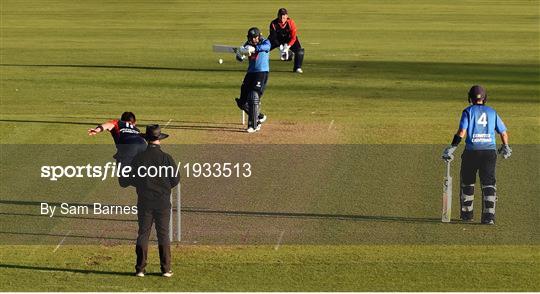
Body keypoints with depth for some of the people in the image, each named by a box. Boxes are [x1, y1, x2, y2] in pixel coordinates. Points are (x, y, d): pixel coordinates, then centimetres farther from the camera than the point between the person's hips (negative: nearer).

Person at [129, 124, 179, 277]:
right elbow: (175, 180, -3)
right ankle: (166, 269, 4)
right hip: (162, 202, -1)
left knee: (143, 234, 6)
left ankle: (140, 269, 4)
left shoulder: (138, 158, -4)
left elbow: (132, 179, 3)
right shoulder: (166, 158, -8)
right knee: (163, 235, 5)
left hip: (144, 202, 1)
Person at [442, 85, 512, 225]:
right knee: (488, 183, 1)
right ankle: (489, 216, -11)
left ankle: (467, 213, 23)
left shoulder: (468, 111, 3)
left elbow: (462, 132, -10)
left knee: (467, 182, 15)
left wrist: (452, 148, -10)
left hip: (472, 151, -2)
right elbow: (504, 133, 15)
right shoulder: (492, 112, 13)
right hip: (490, 150, 2)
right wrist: (506, 148, 32)